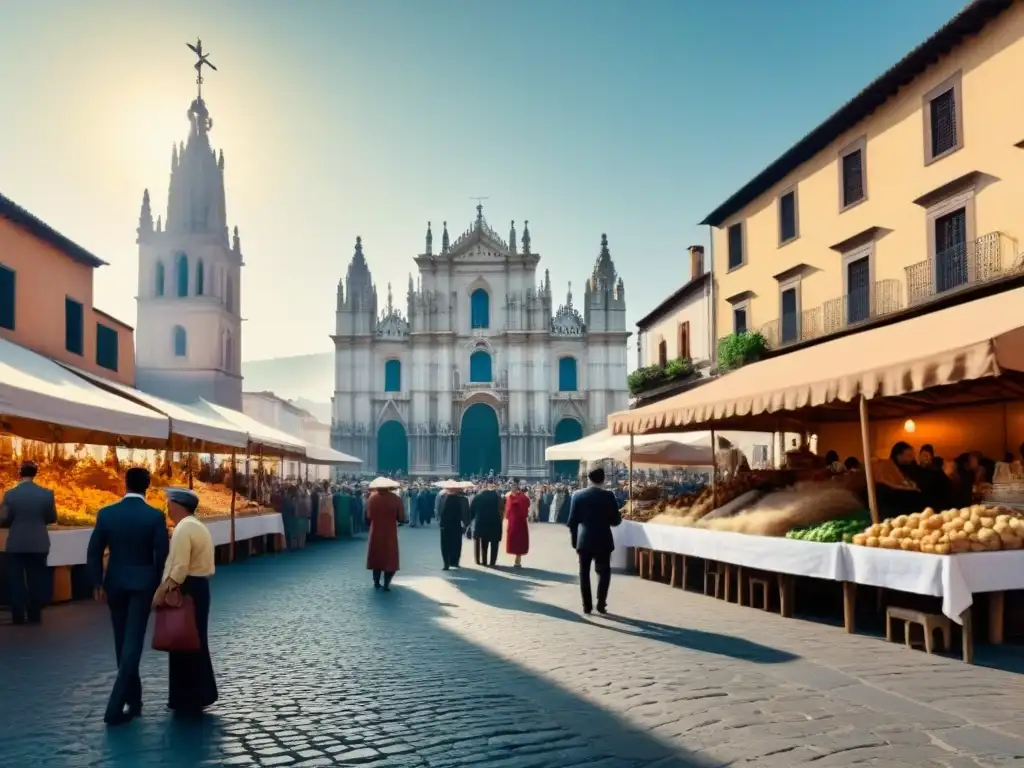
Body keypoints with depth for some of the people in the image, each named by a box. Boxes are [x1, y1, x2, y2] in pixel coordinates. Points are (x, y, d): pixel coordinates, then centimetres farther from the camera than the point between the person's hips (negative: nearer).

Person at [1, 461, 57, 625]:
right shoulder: (47, 493, -7)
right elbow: (52, 518, 2)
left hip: (16, 545, -1)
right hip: (38, 544, 1)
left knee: (16, 580, 9)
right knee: (36, 580, 9)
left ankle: (18, 616, 10)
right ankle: (35, 615, 12)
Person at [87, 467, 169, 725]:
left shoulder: (106, 513, -3)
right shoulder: (155, 516, -9)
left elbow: (94, 551, -3)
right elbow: (162, 555, -9)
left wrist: (98, 583, 5)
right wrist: (158, 585, 5)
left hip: (115, 582, 3)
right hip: (143, 583, -3)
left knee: (122, 640, 16)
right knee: (133, 640, -2)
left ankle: (133, 698, 25)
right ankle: (115, 706, -9)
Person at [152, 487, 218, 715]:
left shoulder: (183, 529, -17)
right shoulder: (198, 526, 14)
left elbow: (179, 568, -23)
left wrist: (163, 591, -18)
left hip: (186, 589, -10)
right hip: (200, 586, 10)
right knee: (195, 642, 16)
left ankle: (186, 700, 7)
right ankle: (200, 695, 24)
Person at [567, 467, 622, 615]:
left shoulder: (578, 495, -3)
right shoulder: (608, 496, -9)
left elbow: (572, 521, -1)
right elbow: (615, 521, -5)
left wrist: (574, 540, 10)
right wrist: (619, 515, 17)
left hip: (583, 541, 1)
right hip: (603, 541, -1)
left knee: (584, 572, 11)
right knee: (603, 572, 12)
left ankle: (587, 605, 10)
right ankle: (601, 604, 4)